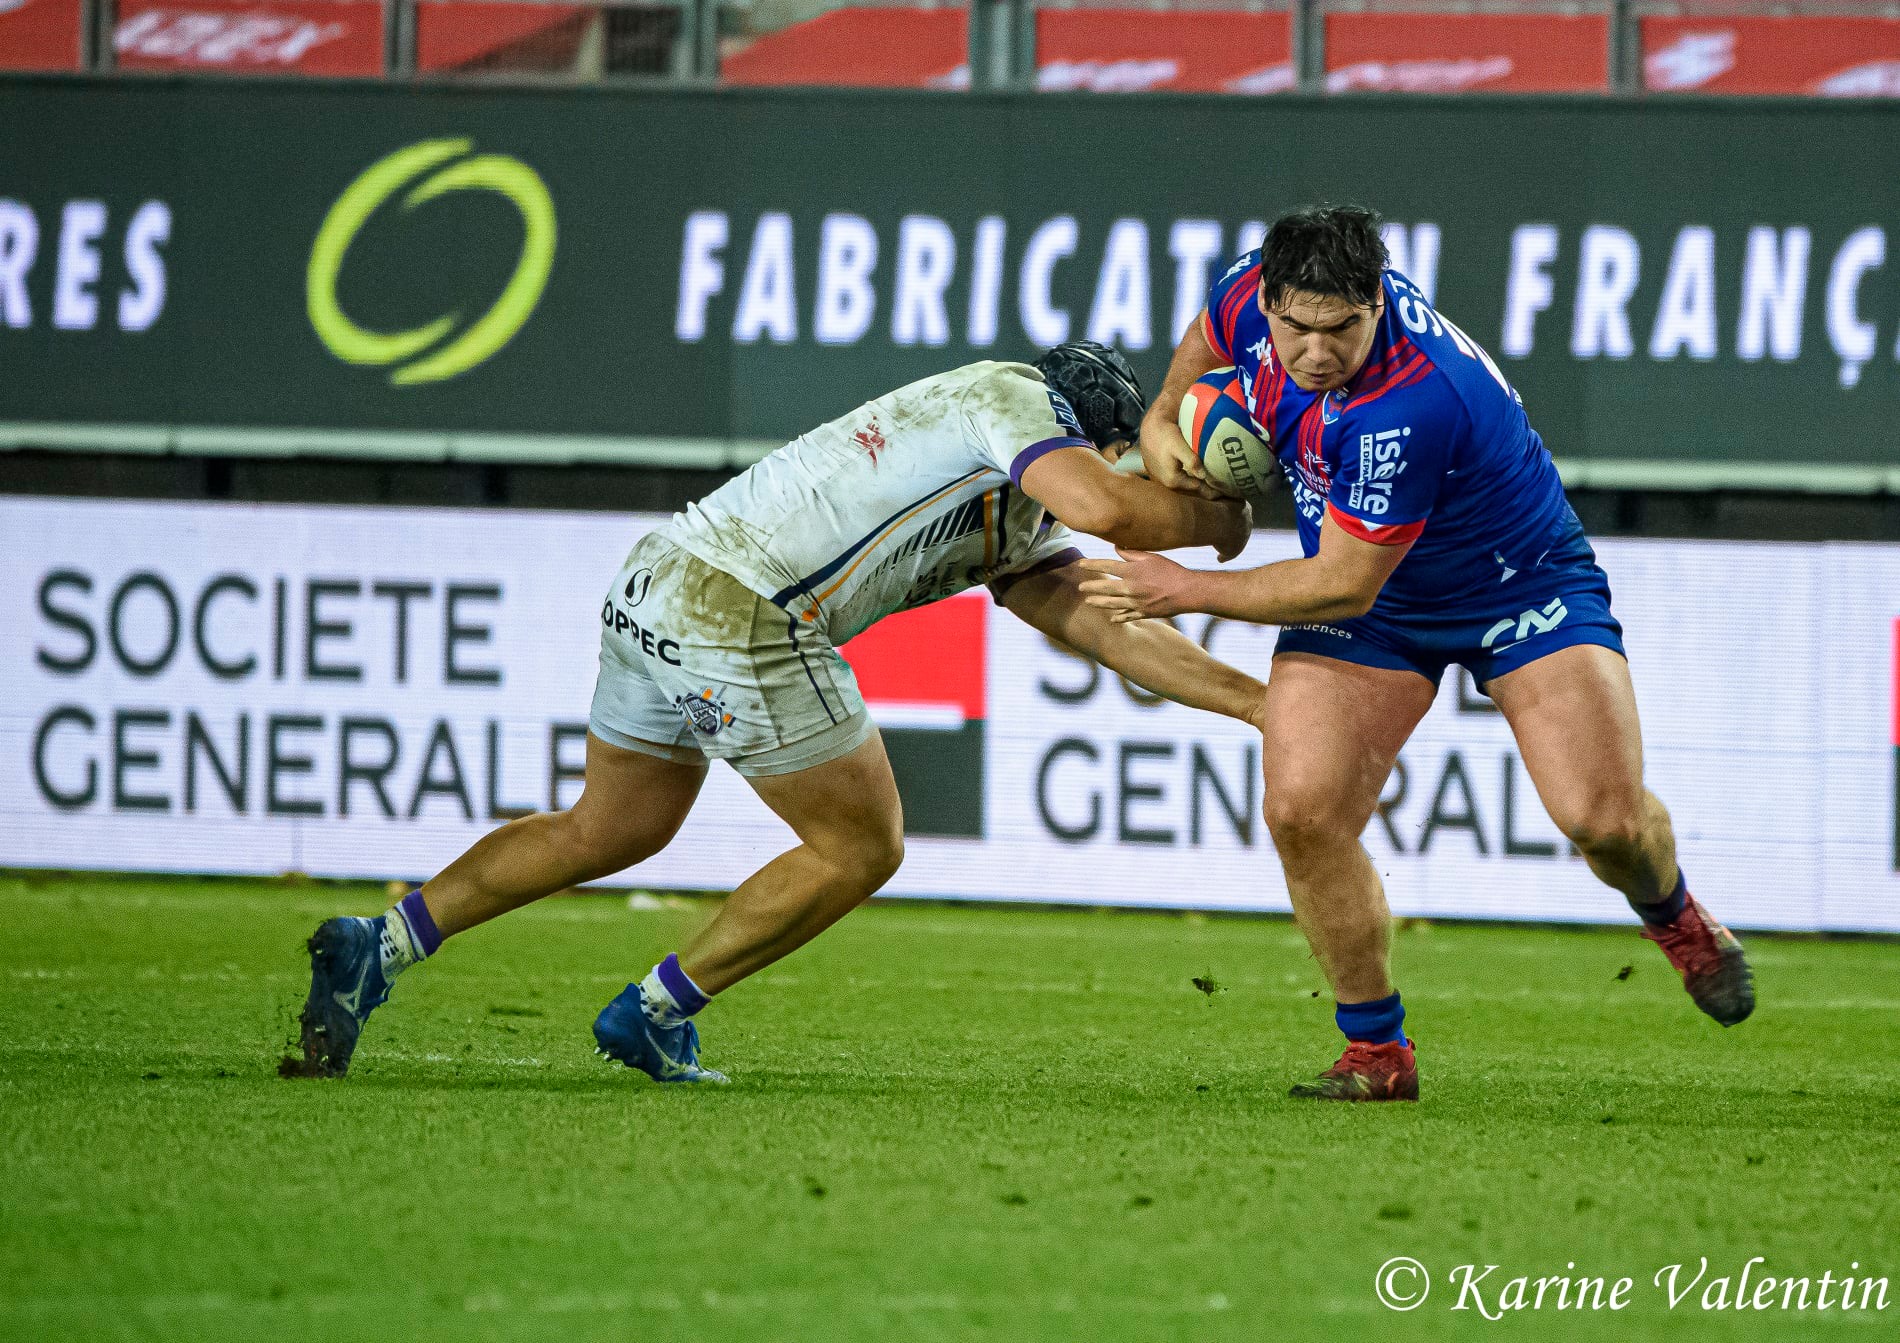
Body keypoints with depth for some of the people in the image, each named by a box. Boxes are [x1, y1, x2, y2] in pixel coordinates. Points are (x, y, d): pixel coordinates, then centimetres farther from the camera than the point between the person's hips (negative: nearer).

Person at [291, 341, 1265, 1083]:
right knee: (860, 846, 7)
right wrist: (1211, 522, 0)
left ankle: (380, 947, 17)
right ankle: (655, 1016, 14)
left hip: (656, 586, 10)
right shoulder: (1016, 398, 0)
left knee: (611, 829, 25)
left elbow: (1107, 626, 24)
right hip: (741, 616, -10)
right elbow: (1103, 508, -18)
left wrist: (1257, 701, 21)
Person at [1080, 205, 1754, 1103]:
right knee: (1302, 814, -16)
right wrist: (1161, 421, 0)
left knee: (1605, 819, -18)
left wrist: (1188, 591, -21)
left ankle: (1674, 917, 20)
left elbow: (1343, 587, -30)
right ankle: (1376, 1052, 2)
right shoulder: (1253, 298, -18)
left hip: (1519, 588, -5)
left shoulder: (1409, 405, -39)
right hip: (1370, 612, 5)